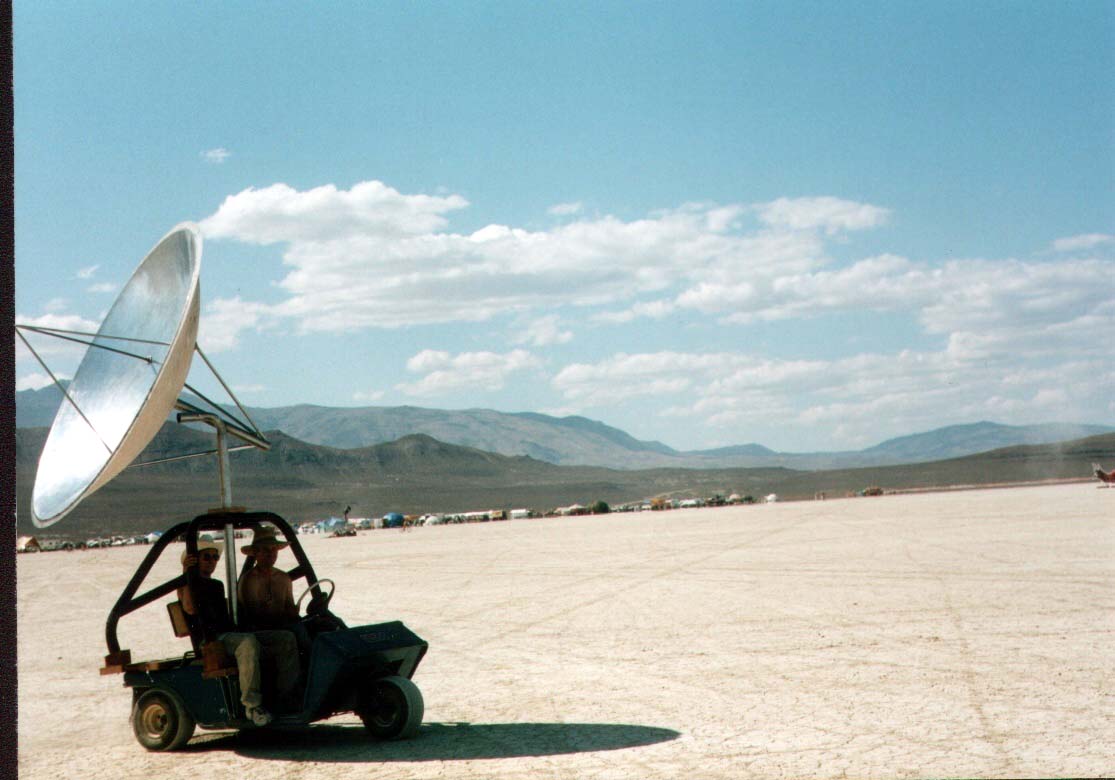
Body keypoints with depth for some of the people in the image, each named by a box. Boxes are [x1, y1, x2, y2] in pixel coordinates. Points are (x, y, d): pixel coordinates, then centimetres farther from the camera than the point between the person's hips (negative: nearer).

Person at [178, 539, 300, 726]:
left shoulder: (217, 585, 28)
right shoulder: (187, 586, 5)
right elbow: (190, 609, -15)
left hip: (232, 634, 8)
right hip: (211, 640, -8)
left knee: (287, 638, -8)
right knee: (248, 642, -40)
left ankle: (288, 696, -9)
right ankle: (252, 705, -37)